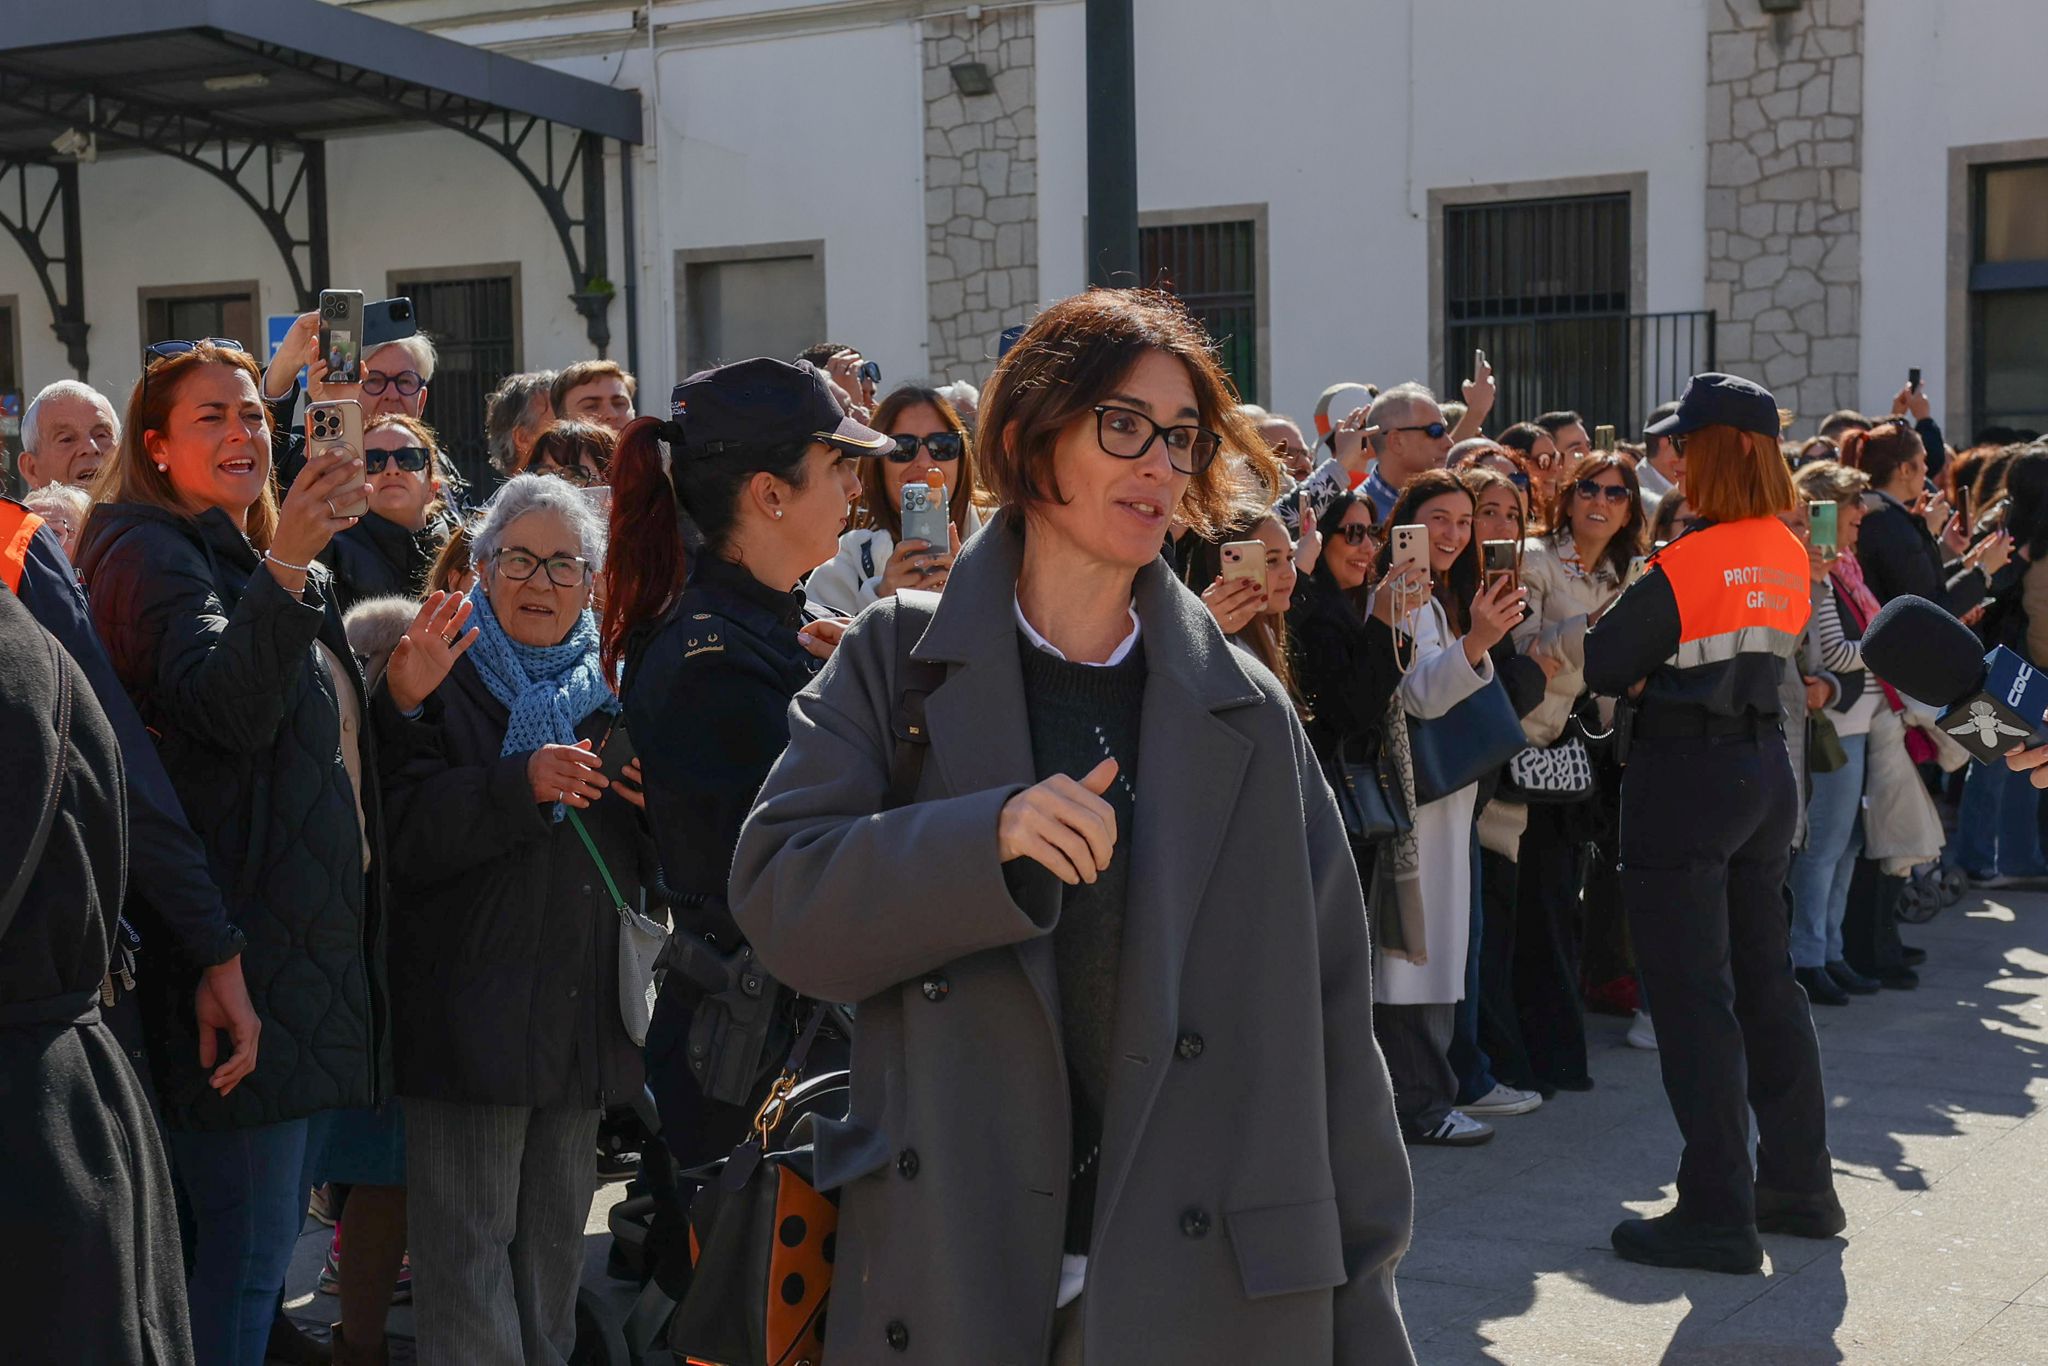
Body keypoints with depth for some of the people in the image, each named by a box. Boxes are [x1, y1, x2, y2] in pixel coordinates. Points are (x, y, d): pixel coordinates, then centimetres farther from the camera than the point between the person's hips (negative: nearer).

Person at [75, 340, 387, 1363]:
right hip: (239, 949, -9)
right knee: (244, 1246, -7)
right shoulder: (151, 553, -8)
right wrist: (285, 566, -38)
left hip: (312, 945, 9)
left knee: (270, 1233, 15)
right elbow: (225, 705, -27)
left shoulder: (274, 567, 20)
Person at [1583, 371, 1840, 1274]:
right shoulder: (1790, 556, 5)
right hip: (1766, 767, 8)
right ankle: (1800, 1184, 26)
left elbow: (1600, 667, -11)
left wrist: (1641, 675, 9)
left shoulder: (1687, 562, -17)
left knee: (1692, 995, -2)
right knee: (1763, 977, 17)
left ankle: (1718, 1215, 1)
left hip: (1684, 776, -8)